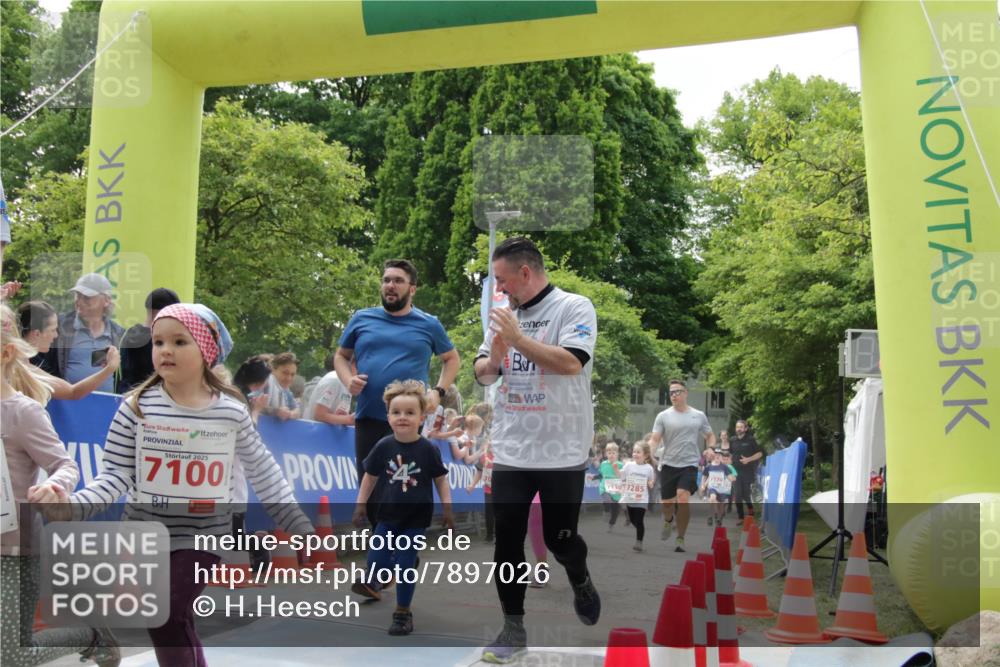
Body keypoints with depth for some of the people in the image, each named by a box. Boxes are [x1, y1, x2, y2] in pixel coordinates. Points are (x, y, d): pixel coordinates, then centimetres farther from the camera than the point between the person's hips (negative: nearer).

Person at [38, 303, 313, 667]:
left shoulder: (232, 411, -6)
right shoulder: (136, 407, -7)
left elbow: (262, 470, 5)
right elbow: (116, 475, -7)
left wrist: (296, 522, 7)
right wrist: (76, 505, -25)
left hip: (203, 534, -2)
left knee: (166, 619, -12)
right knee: (178, 625, 13)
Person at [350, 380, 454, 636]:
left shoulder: (428, 449, -14)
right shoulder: (383, 446, -11)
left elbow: (441, 479, -3)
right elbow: (370, 476, 3)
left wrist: (447, 510, -4)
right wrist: (361, 504, 6)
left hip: (416, 518, -1)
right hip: (388, 514, 2)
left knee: (405, 564, 4)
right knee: (376, 559, 2)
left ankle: (403, 612, 21)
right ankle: (372, 581, 35)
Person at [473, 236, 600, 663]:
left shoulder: (575, 307, -7)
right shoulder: (504, 315, 9)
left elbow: (570, 363, -21)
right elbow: (481, 373, 11)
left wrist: (518, 339, -22)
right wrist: (494, 358, -11)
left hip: (561, 453, -4)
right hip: (510, 451, 5)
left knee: (559, 540, 7)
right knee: (507, 542, 4)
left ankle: (580, 581, 39)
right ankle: (513, 629, 17)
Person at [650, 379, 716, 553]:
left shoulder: (699, 415, 6)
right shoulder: (663, 416, 1)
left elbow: (710, 436, 17)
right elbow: (655, 439, -4)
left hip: (690, 465, -1)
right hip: (668, 465, 1)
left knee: (683, 498, -21)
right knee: (667, 502, 7)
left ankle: (680, 538, -5)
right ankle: (668, 521, 45)